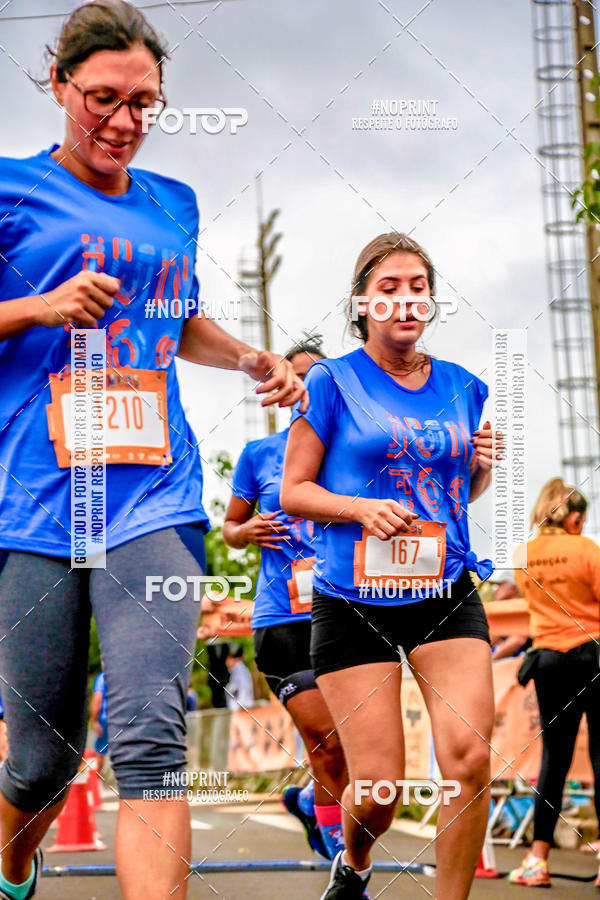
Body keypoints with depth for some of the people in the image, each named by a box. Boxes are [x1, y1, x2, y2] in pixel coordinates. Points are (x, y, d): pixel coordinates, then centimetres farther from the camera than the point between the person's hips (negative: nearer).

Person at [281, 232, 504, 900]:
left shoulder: (463, 388, 12)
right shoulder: (334, 382, -1)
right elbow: (293, 492, 1)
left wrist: (483, 465, 2)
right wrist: (362, 508, -16)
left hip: (446, 595, 3)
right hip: (353, 601, -3)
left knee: (470, 758, -15)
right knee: (377, 787, -3)